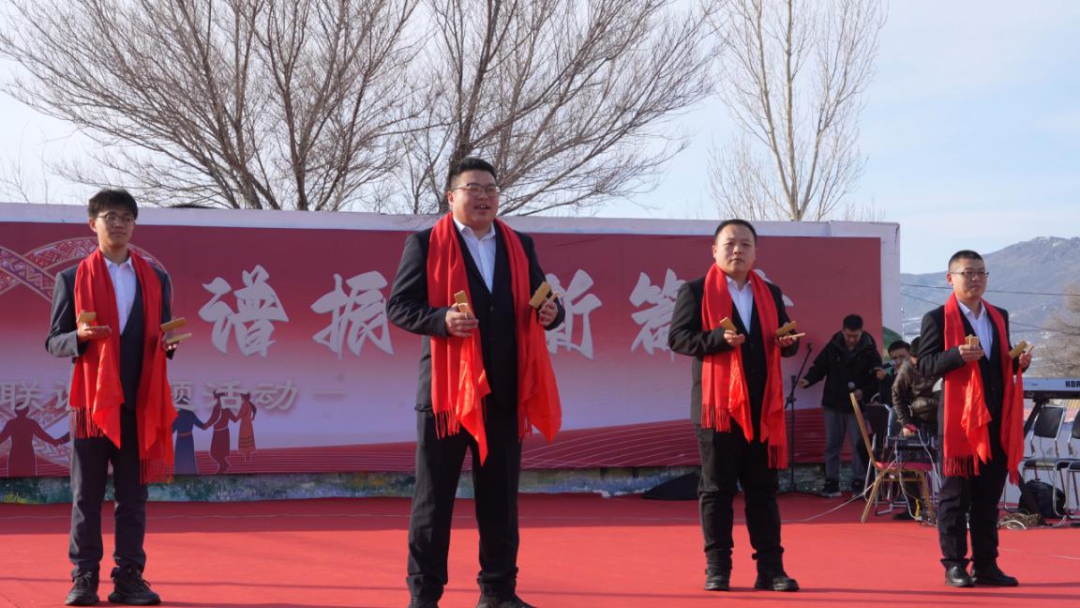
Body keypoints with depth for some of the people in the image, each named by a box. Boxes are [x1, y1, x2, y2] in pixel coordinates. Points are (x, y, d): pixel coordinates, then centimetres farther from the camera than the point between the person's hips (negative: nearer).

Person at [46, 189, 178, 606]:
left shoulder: (156, 279, 13)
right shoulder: (72, 279, 5)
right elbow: (53, 342, 4)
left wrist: (168, 344, -7)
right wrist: (79, 337, -18)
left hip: (140, 401, 2)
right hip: (91, 398, -2)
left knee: (133, 495, 4)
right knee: (86, 495, 2)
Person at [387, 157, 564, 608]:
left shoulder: (520, 246, 14)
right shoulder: (425, 245, 0)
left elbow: (541, 304, 17)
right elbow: (398, 307, -4)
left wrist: (551, 312, -7)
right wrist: (442, 320, -21)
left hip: (504, 390, 4)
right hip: (445, 389, -4)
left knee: (501, 497, 9)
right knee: (434, 496, 1)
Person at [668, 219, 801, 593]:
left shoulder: (770, 294, 16)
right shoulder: (695, 291, 2)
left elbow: (786, 341, 19)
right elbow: (677, 337, -6)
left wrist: (788, 342, -5)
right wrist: (718, 338, -20)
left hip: (764, 407, 4)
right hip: (718, 404, -4)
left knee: (763, 489, 6)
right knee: (717, 489, 2)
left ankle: (770, 568, 8)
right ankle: (717, 569, 9)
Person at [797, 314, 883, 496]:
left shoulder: (870, 351, -5)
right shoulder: (833, 347, 1)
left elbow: (878, 378, -5)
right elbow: (819, 366, 3)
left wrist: (865, 391, -21)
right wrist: (808, 380, -15)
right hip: (833, 405, 2)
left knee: (859, 446, 1)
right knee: (832, 445, 6)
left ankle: (858, 482, 9)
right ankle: (831, 482, 12)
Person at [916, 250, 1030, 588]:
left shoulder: (999, 317, 17)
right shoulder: (937, 318, -3)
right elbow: (924, 365, -9)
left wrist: (1019, 363, 2)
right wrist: (958, 355, -24)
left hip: (997, 419, 6)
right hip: (959, 418, -6)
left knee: (989, 496, 8)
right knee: (955, 495, -1)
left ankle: (986, 565, 14)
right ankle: (954, 565, 4)